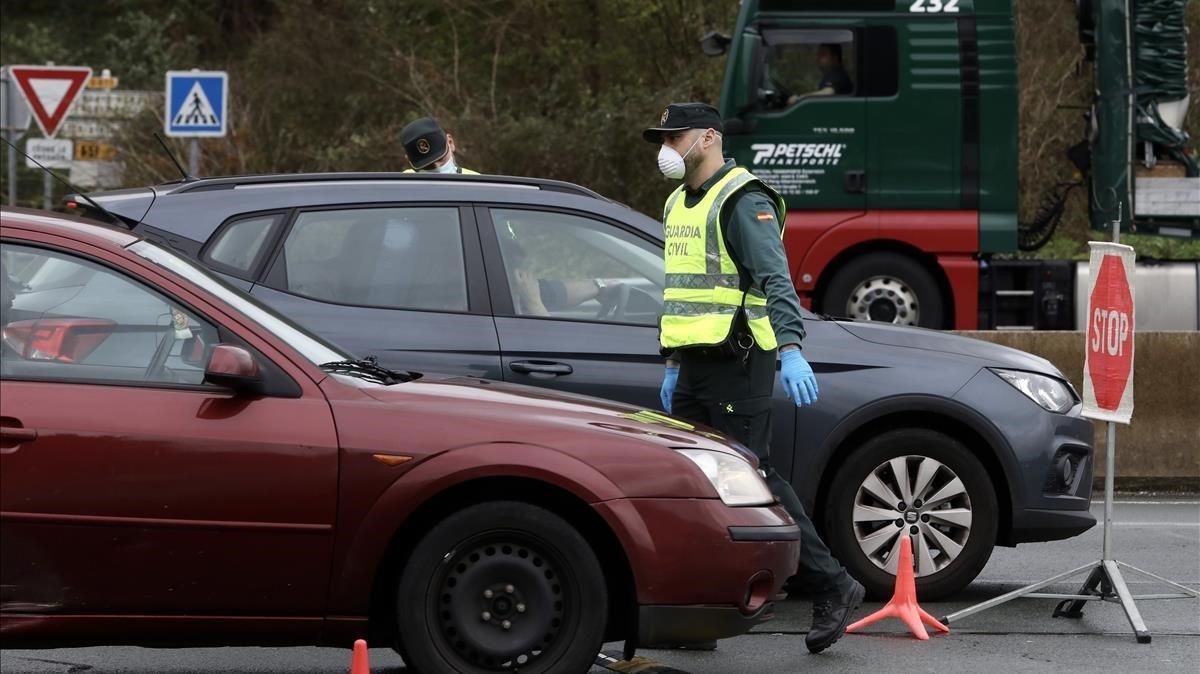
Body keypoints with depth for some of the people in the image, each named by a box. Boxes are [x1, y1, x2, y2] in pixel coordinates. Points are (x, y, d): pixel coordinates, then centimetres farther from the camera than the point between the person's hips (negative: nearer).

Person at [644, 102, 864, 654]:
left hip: (737, 364, -9)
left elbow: (776, 281, -21)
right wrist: (673, 363, 24)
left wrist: (791, 349, -32)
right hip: (695, 365, 9)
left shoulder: (743, 202, -10)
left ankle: (831, 588, -1)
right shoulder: (679, 204, 19)